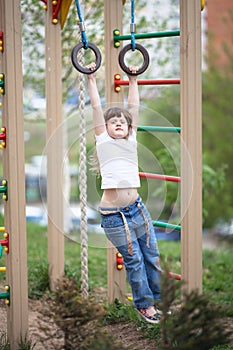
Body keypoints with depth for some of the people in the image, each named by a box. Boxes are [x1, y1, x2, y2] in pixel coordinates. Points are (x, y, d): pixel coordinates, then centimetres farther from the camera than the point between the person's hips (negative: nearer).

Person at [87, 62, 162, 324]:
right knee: (134, 261, 2)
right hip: (113, 214, -4)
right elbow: (96, 107, 2)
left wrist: (133, 81, 20)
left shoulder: (131, 140, 11)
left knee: (151, 256, 11)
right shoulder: (103, 141, 2)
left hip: (137, 207, 4)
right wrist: (92, 79, 5)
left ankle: (157, 298, 27)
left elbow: (134, 106, 15)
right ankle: (144, 304, 18)